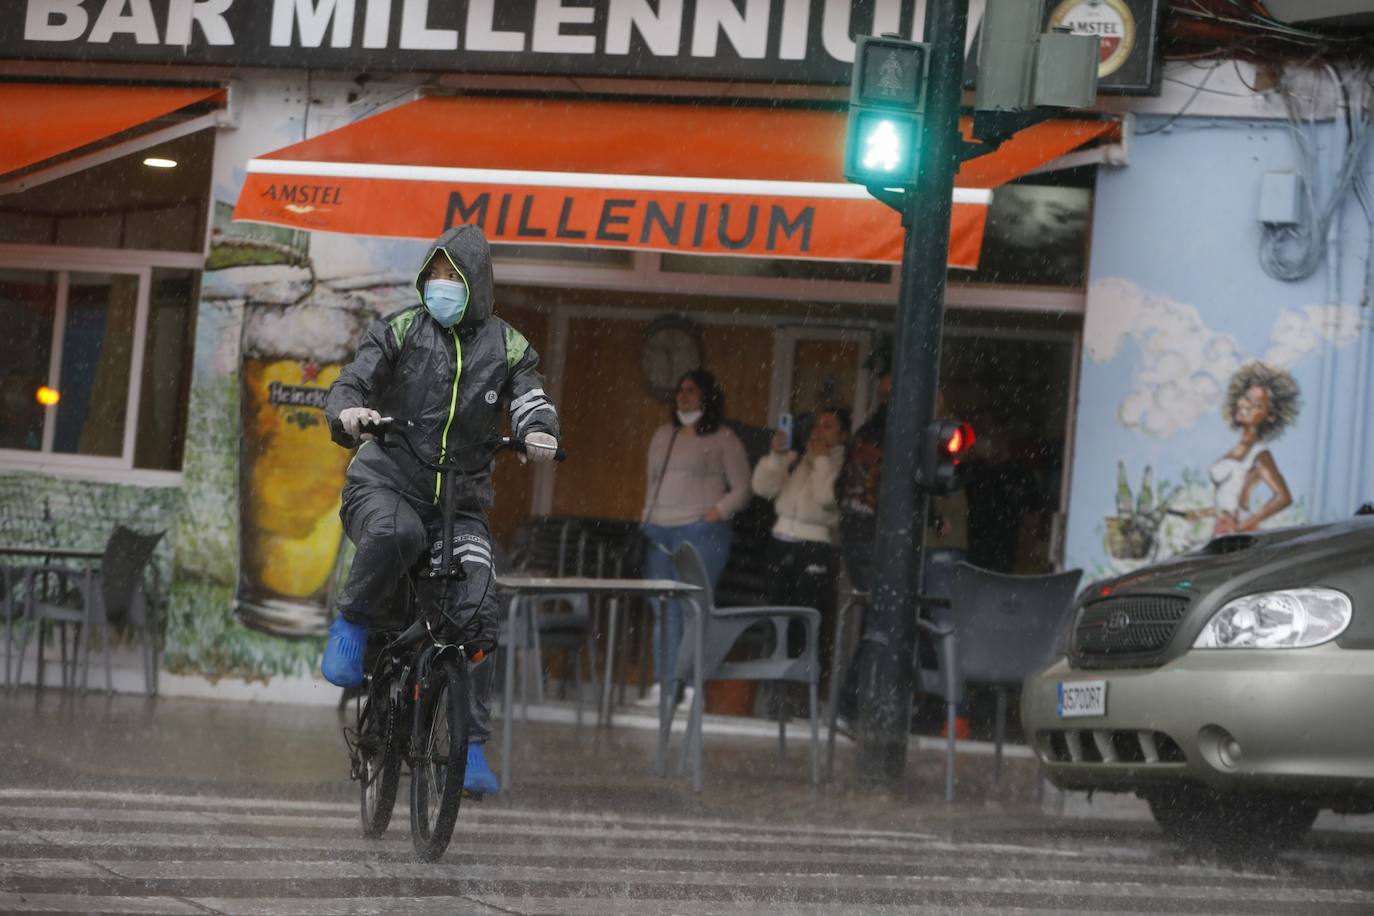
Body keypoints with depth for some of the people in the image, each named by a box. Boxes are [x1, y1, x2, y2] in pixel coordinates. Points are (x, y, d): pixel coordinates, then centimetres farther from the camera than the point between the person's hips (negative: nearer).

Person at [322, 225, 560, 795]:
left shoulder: (507, 347, 6)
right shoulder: (398, 331, 1)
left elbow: (530, 402, -8)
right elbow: (348, 385, -8)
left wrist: (539, 434, -33)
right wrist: (347, 411, -34)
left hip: (460, 498, 2)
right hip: (385, 482, -2)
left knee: (477, 614, -15)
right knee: (396, 535, -39)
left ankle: (471, 746, -7)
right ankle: (353, 624, -12)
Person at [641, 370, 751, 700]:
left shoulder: (722, 439, 3)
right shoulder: (663, 435, 20)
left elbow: (741, 490, 2)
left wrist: (718, 512, -11)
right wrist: (647, 517, 14)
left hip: (699, 532, -6)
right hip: (658, 533, 6)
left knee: (692, 608, -12)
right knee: (664, 611, 3)